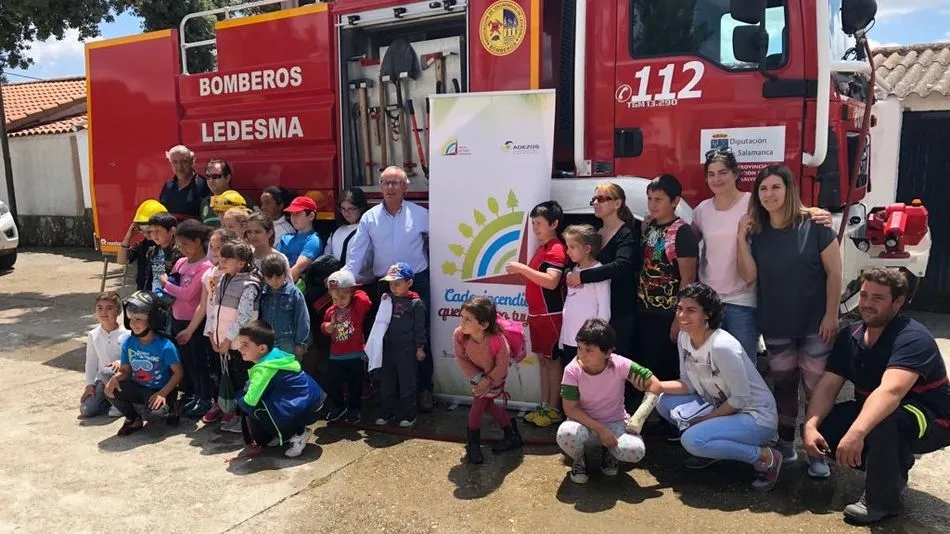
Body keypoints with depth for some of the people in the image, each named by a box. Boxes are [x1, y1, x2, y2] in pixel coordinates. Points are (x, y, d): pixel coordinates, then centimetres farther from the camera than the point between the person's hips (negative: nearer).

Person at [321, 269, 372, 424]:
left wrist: (354, 292, -15)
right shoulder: (330, 311, 3)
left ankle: (354, 409, 27)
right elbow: (324, 326, 17)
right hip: (335, 356, 5)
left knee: (354, 384, 8)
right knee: (333, 383, 14)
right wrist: (325, 327, -7)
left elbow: (365, 301, -32)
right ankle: (339, 407, 36)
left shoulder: (358, 307, -10)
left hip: (355, 355, -4)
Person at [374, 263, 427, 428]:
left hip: (407, 350, -6)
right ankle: (387, 412, 28)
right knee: (386, 382, 14)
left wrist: (420, 348, -8)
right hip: (388, 347, 6)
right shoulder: (389, 299, 7)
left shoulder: (416, 303, -10)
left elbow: (420, 328, -8)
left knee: (406, 384, 4)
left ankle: (408, 416, 16)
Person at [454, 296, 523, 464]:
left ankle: (473, 445, 22)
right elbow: (461, 359, -17)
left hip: (495, 376, -5)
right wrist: (477, 378, -23)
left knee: (478, 406, -2)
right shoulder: (459, 335, -33)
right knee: (487, 405, 14)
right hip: (478, 375, 5)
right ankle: (512, 435, 36)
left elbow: (502, 366, -27)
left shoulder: (497, 339, -43)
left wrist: (488, 382, -27)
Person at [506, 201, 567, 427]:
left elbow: (551, 281, -27)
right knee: (543, 359, 13)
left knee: (553, 360, 0)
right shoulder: (541, 247, 14)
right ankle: (544, 405, 21)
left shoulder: (556, 249, -15)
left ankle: (554, 409, 9)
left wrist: (522, 268, -27)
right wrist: (521, 270, 6)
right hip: (536, 313, 9)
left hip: (551, 314, -9)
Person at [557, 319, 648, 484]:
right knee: (566, 434, -35)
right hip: (585, 424, 0)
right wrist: (600, 429, -23)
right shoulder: (572, 370, -19)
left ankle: (608, 451, 9)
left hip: (616, 424, 1)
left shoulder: (620, 365, -21)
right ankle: (579, 458, 4)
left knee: (636, 451, -30)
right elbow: (570, 408, -15)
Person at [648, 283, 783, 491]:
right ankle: (711, 449, 11)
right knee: (664, 403, -5)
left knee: (692, 439, -27)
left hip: (756, 417, -8)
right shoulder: (684, 337, -5)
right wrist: (658, 386, -17)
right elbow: (689, 384, 0)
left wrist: (706, 418, -14)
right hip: (720, 407, 8)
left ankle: (766, 457, -8)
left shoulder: (722, 347, -29)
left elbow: (741, 398, -22)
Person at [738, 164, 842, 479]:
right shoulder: (757, 231, 3)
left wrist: (831, 315, -11)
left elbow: (834, 272, -7)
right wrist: (741, 238, -13)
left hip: (814, 324, -4)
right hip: (776, 326, 4)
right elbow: (749, 276, -5)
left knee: (818, 388, 1)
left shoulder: (814, 225, -8)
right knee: (783, 386, 14)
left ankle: (818, 453, 14)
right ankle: (785, 445, 27)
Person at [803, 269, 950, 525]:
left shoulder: (913, 339, -26)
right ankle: (893, 467, 10)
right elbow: (827, 386, -9)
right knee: (819, 428, -13)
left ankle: (882, 499, -15)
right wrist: (810, 426, -26)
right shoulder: (849, 335, -3)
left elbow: (890, 392, -43)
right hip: (872, 411, 7)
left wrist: (857, 433, -57)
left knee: (883, 419, -39)